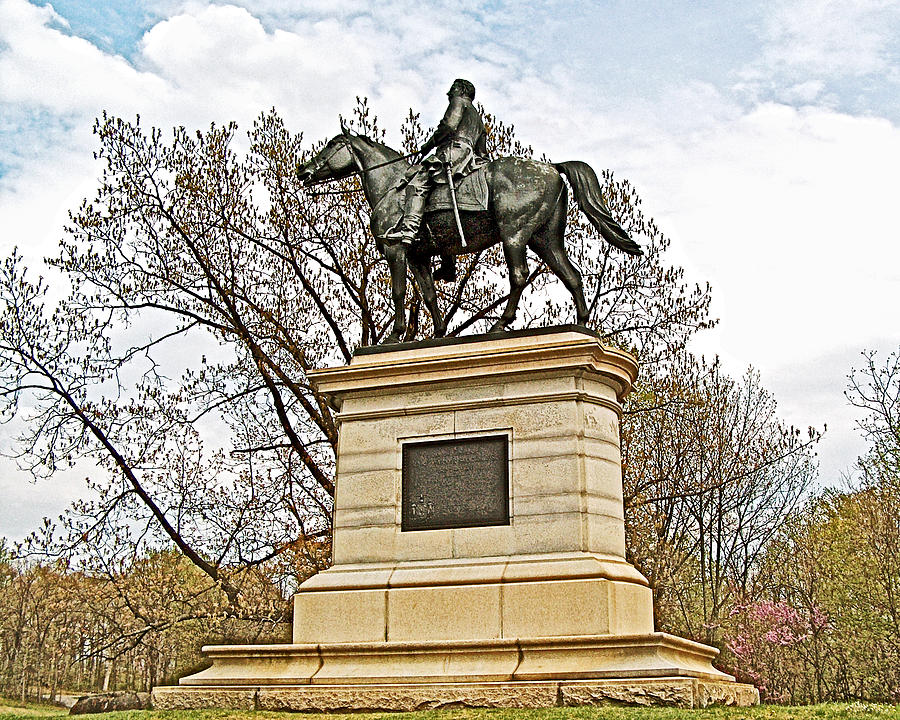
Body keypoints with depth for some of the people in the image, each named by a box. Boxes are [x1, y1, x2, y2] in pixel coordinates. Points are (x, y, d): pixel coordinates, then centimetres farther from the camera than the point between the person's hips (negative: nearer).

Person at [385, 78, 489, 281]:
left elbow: (448, 125, -6)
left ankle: (408, 229, -48)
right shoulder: (477, 117, 37)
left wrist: (429, 144, 1)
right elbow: (482, 152, 32)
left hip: (455, 150, -9)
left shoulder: (459, 101, 12)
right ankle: (448, 265, 1)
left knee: (418, 182, -23)